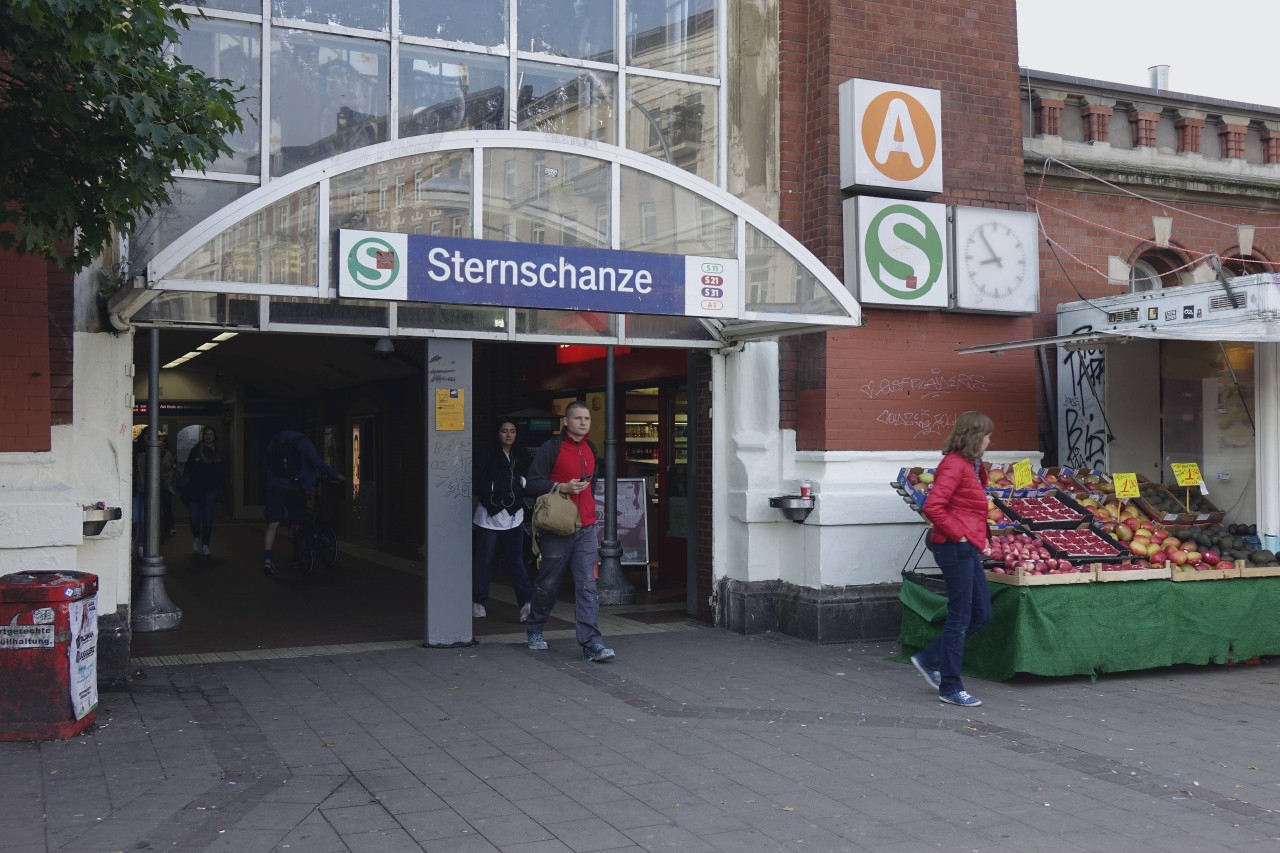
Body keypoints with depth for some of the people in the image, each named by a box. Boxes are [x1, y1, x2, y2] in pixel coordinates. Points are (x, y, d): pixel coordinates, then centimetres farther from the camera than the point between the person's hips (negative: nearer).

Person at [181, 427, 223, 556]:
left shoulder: (217, 454, 11)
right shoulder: (195, 451, 2)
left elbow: (220, 474, 16)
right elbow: (187, 469, 1)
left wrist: (219, 491, 11)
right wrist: (185, 487, -6)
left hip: (210, 489, 1)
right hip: (195, 489, -1)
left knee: (208, 518, -2)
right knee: (195, 518, -2)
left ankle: (205, 545, 3)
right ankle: (196, 537, 26)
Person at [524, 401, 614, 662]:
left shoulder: (590, 449, 14)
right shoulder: (551, 449, -7)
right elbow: (533, 484, -10)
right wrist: (563, 487, -21)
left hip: (585, 528, 5)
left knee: (587, 585, -5)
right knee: (548, 584, 9)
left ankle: (591, 643, -9)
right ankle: (534, 630, 32)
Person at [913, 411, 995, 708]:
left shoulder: (969, 465, 16)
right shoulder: (954, 465, -15)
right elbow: (933, 507, -25)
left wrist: (980, 538, 15)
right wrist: (957, 533, -18)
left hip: (967, 549, 10)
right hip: (955, 548, -10)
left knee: (981, 613, 13)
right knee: (960, 617, -3)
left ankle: (929, 659, 22)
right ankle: (950, 688, 7)